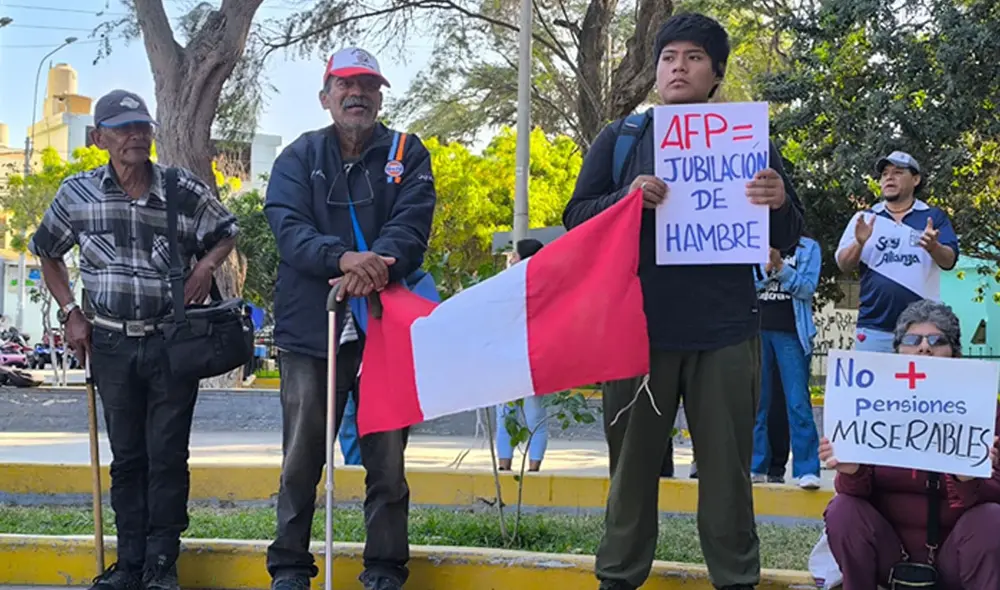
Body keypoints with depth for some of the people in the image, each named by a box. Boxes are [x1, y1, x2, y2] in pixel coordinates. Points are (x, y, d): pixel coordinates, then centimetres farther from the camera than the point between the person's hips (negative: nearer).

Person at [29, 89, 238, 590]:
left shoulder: (185, 191, -3)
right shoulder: (77, 193, 2)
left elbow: (226, 234, 13)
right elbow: (47, 252, 17)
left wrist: (206, 266, -7)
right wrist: (70, 313, 8)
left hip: (173, 342, -1)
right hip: (111, 343, 2)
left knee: (168, 456, 1)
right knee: (126, 456, 9)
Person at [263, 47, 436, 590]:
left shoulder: (407, 154, 9)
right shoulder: (299, 157, 9)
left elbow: (412, 223, -6)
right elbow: (287, 226, -7)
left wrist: (377, 265, -26)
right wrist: (344, 259, -25)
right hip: (309, 328, 0)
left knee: (387, 458, 5)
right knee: (302, 458, 4)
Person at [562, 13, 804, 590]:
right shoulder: (620, 139, 8)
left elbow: (790, 238, 8)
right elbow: (576, 219, 4)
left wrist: (780, 203, -15)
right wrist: (626, 198, -16)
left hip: (726, 333, 0)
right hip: (638, 329, 0)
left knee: (727, 466, 6)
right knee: (633, 462, 8)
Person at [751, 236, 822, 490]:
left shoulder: (808, 247, 6)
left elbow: (807, 288, -4)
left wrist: (780, 265, -14)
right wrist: (766, 268, -10)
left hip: (791, 333, -3)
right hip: (757, 330, 3)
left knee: (798, 401, -10)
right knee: (756, 402, 4)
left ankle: (807, 469, -12)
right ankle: (756, 466, 10)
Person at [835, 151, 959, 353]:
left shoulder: (934, 217, 8)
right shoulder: (864, 219, 10)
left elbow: (949, 260, -3)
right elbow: (844, 265, 2)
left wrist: (933, 247, -26)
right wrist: (859, 243, -20)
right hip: (873, 329, 1)